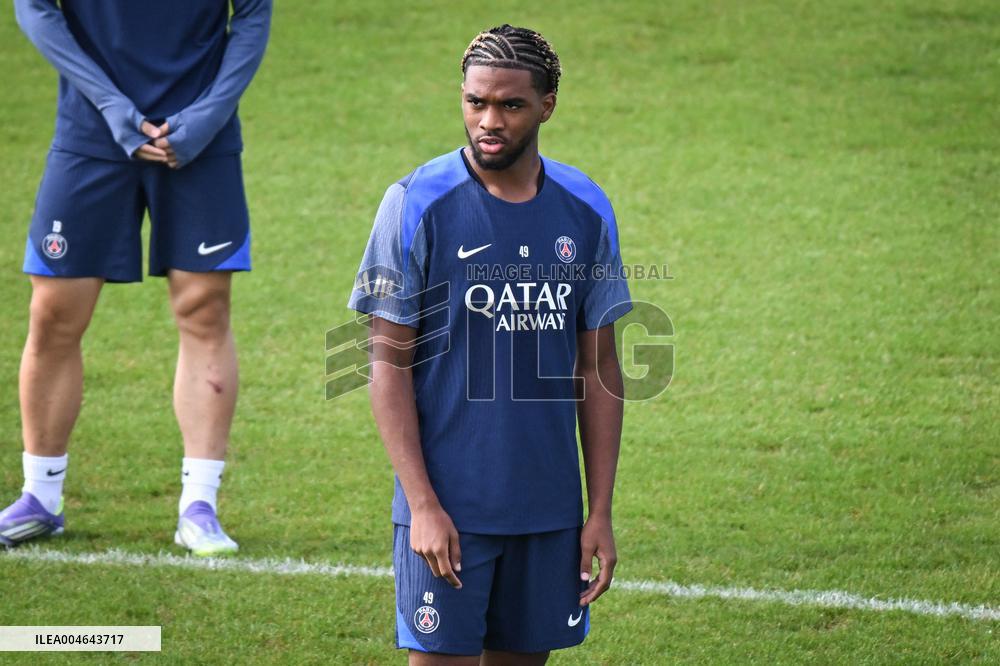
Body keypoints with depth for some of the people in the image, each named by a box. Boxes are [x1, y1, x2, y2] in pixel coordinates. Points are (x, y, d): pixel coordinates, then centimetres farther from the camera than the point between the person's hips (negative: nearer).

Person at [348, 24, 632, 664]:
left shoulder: (586, 211, 4)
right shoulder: (417, 205, -7)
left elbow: (598, 368, 9)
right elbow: (389, 363, -6)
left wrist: (601, 513, 5)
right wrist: (423, 504, -13)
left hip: (550, 510, 4)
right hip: (447, 505, -4)